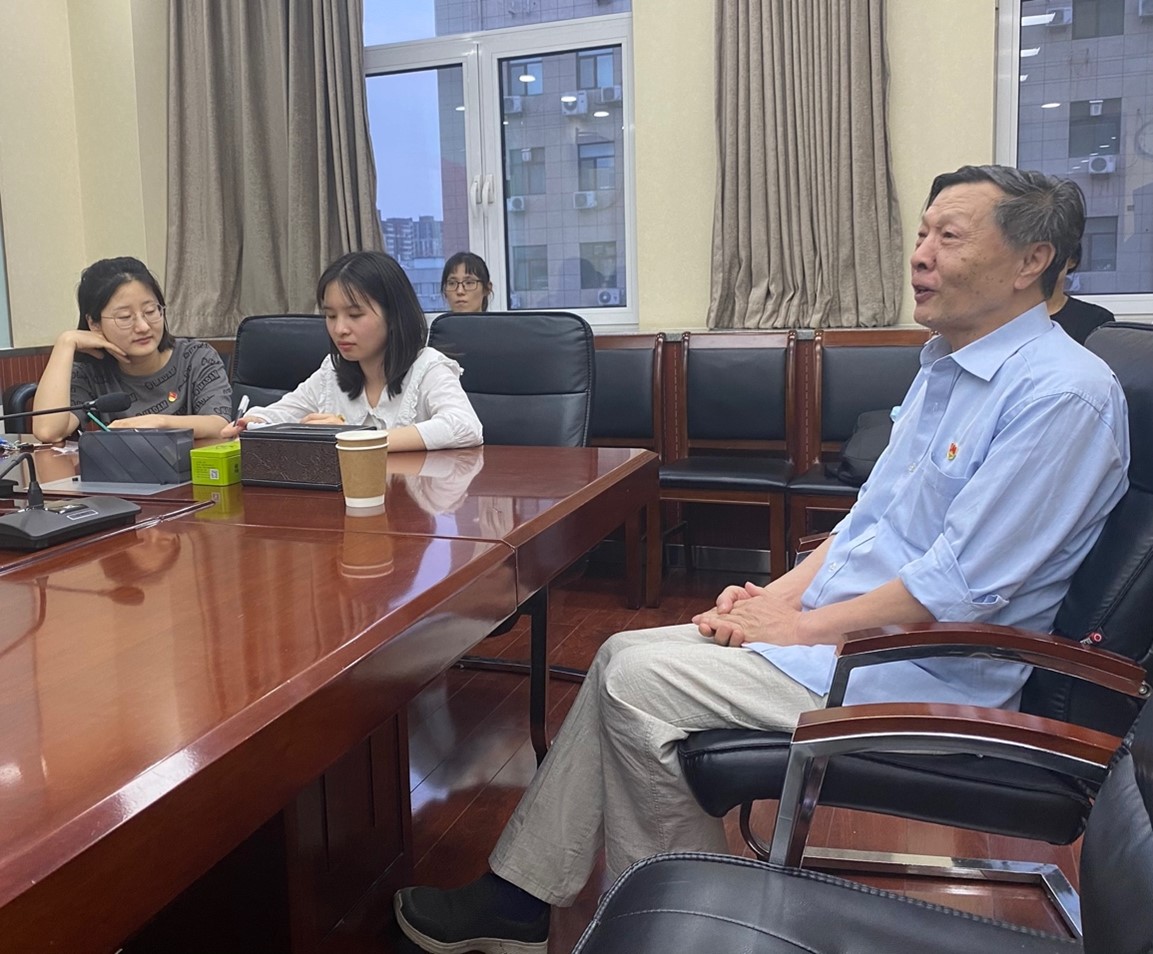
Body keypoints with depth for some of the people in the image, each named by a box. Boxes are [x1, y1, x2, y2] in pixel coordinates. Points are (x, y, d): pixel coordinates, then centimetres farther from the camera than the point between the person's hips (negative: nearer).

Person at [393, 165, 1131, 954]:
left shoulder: (1063, 393, -18)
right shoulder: (945, 369, 12)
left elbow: (960, 589, -23)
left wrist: (802, 627, -14)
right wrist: (783, 593, 2)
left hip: (920, 675, -9)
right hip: (841, 625, 9)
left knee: (637, 682, -14)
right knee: (625, 658, 0)